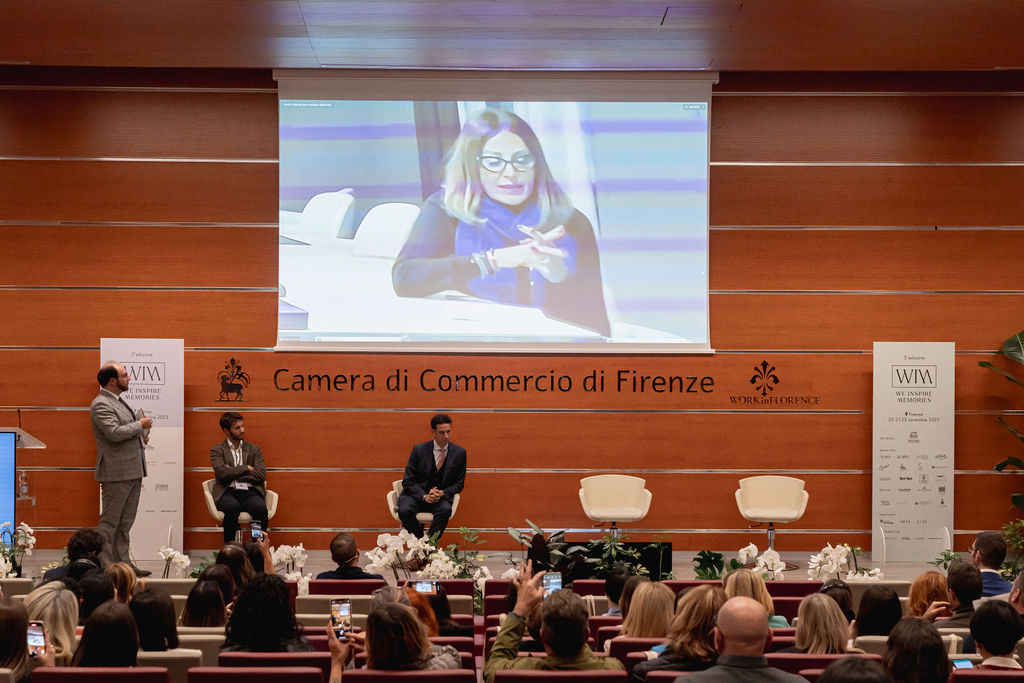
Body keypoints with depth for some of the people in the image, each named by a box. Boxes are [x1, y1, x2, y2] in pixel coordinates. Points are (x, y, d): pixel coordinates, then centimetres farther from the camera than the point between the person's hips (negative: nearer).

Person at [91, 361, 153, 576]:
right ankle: (105, 566, -2)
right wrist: (140, 426, -13)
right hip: (116, 472, -10)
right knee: (109, 522, -5)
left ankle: (123, 563, 18)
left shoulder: (118, 401, 18)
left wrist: (141, 435, 12)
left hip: (133, 470, 10)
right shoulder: (100, 405, -13)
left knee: (125, 522, 13)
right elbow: (114, 433, -25)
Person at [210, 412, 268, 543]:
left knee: (261, 508, -34)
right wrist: (246, 468, 1)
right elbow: (222, 472, -6)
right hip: (228, 492, -2)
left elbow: (261, 474, 4)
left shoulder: (254, 449, 20)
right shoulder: (217, 450, 14)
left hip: (250, 492, 2)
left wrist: (233, 473, 0)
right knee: (232, 507, -38)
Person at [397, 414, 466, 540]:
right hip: (417, 495, 0)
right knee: (404, 510, -32)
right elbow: (408, 481, -3)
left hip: (441, 497, 0)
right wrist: (424, 496, -20)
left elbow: (459, 483, 6)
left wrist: (443, 493, -14)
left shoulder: (459, 452, 1)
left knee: (446, 510, -34)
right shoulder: (419, 450, -3)